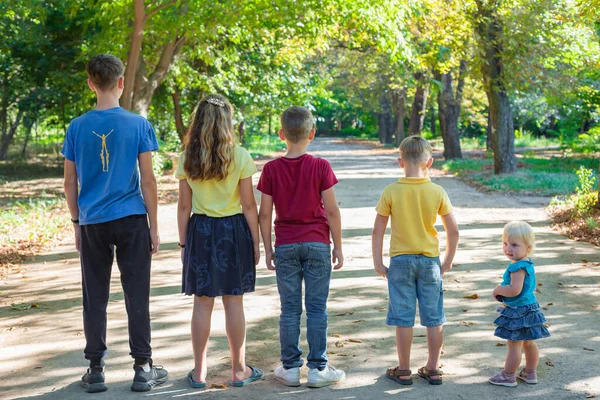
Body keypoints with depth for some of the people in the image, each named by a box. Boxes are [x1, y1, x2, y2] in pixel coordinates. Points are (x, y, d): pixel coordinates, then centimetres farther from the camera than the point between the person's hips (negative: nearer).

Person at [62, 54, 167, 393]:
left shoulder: (77, 127, 0)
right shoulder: (138, 125, -6)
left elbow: (70, 182, 4)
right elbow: (148, 180, -5)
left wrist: (77, 223, 15)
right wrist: (154, 227, 1)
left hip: (92, 224, 2)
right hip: (131, 220, -2)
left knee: (95, 298, 9)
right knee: (137, 295, 5)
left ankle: (96, 370, 16)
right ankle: (143, 368, 11)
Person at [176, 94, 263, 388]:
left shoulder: (187, 159, -1)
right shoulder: (240, 157, -7)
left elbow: (184, 206, 1)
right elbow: (248, 206, -6)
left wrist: (183, 243, 9)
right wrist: (256, 243, 2)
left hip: (200, 231, 2)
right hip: (234, 230, -2)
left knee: (202, 303, 8)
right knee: (234, 302, 6)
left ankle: (199, 372, 15)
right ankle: (239, 370, 16)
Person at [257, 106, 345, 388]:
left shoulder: (271, 169, -2)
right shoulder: (320, 166, -6)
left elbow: (264, 213, -1)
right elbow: (331, 211, -6)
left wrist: (268, 249, 8)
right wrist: (338, 246, 3)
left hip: (285, 246, 1)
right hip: (317, 244, -1)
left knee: (289, 310, 7)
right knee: (316, 308, 4)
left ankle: (290, 368, 12)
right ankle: (318, 368, 7)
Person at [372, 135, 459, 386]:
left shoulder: (391, 192, -9)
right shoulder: (437, 192, -6)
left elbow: (378, 230, -7)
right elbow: (453, 231, -3)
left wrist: (377, 262, 2)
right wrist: (447, 262, 8)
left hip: (401, 261, -1)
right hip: (430, 261, 1)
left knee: (403, 318, 6)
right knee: (434, 318, 10)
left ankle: (403, 370, 14)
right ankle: (433, 369, 17)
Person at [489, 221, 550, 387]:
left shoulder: (518, 267, -25)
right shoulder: (527, 264, 6)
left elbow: (514, 290, -33)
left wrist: (498, 290, -14)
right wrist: (502, 290, 11)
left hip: (518, 311, -10)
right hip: (529, 307, 10)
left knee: (514, 344, 1)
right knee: (529, 343, 18)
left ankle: (508, 376, 11)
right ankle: (530, 373, 30)